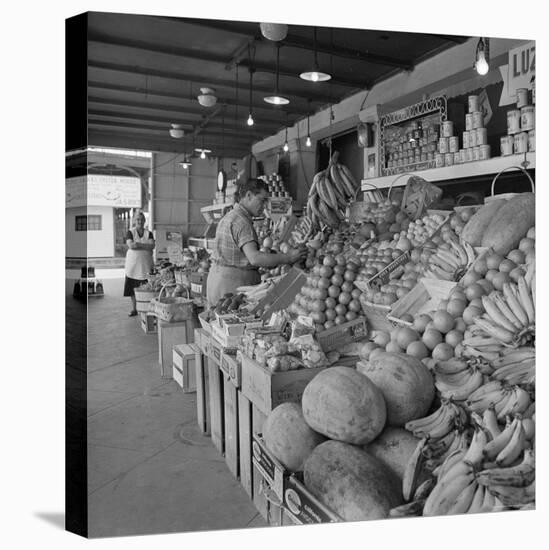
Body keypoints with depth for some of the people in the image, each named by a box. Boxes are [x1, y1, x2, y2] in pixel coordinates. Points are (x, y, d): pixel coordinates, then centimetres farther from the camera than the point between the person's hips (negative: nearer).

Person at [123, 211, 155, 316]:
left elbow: (152, 245, -7)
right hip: (133, 264, 0)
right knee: (132, 288, 3)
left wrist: (137, 244, -13)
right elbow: (130, 245, -12)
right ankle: (134, 309, 15)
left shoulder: (148, 233, 9)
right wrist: (145, 246, -12)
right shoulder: (130, 232, 5)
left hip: (146, 264, 0)